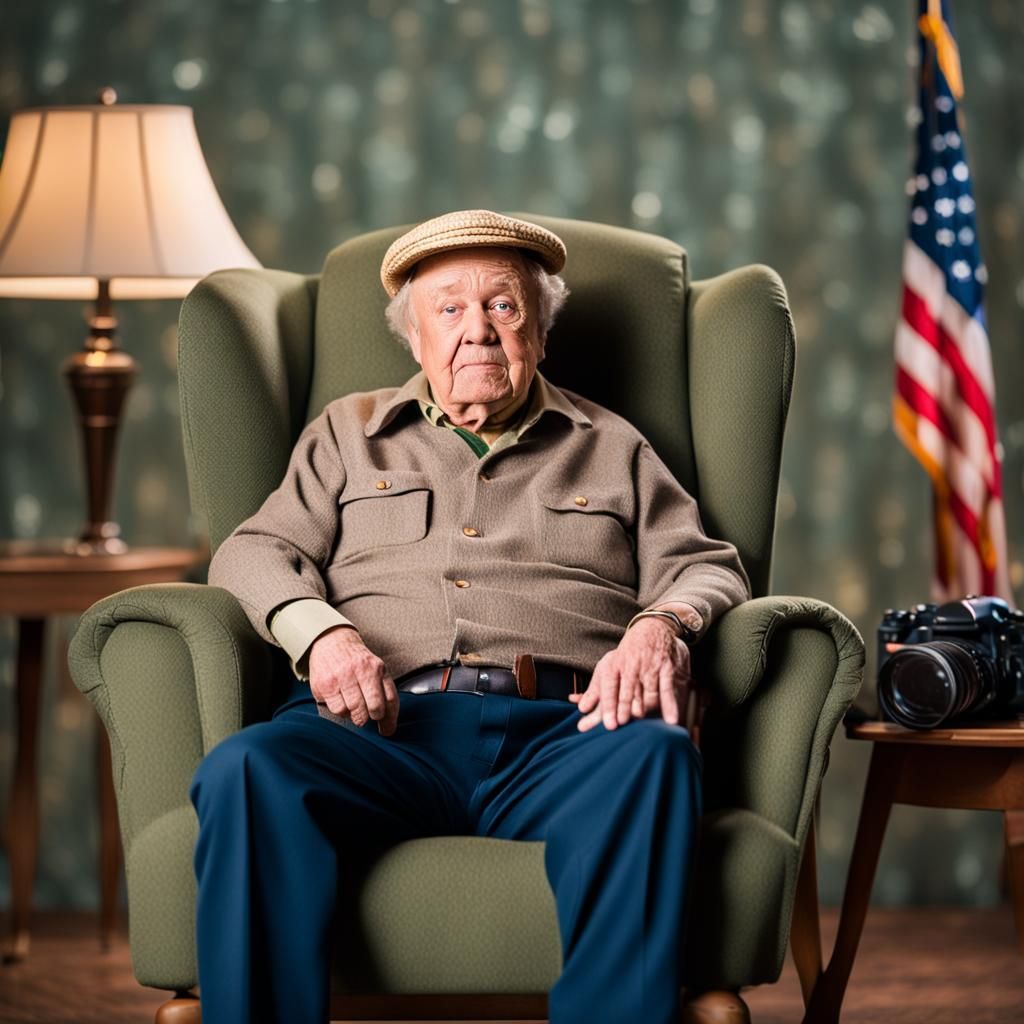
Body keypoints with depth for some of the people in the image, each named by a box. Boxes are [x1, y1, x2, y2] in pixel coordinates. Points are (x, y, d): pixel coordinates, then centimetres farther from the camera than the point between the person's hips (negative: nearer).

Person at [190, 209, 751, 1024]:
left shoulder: (611, 447, 30)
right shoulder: (348, 433, 30)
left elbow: (705, 567, 20)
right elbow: (255, 553, 18)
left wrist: (663, 626, -5)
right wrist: (320, 630, -5)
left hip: (558, 731, 0)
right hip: (389, 725, 0)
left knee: (654, 756, -37)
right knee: (246, 770, -35)